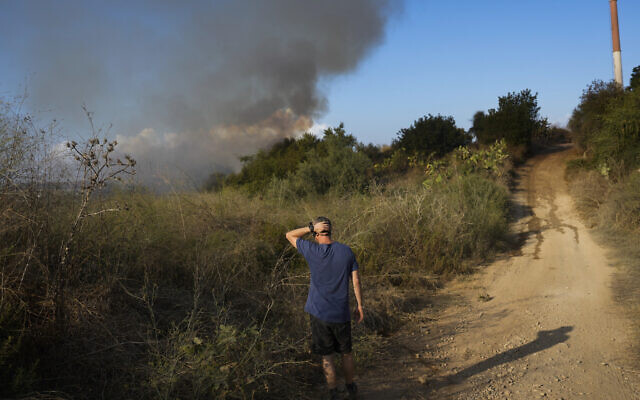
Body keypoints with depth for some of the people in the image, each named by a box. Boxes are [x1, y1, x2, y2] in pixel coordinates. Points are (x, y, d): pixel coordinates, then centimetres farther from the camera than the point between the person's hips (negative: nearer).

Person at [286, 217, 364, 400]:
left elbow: (290, 235, 1)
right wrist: (360, 306, 7)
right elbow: (356, 281, -2)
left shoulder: (312, 251, -13)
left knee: (327, 357, 10)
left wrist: (311, 227, -11)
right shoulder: (346, 251, -6)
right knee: (346, 352, 21)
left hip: (319, 314, -2)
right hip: (341, 314, 2)